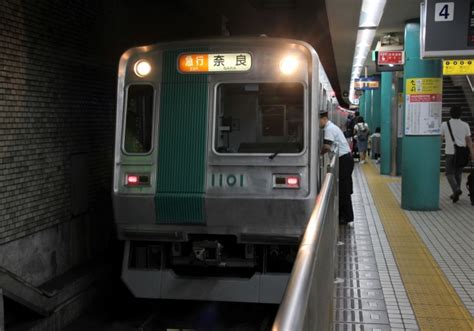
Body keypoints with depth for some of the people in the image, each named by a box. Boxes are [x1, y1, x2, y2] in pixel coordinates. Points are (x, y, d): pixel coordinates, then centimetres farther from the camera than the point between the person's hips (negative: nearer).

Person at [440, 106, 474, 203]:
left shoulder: (445, 124, -5)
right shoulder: (465, 125, -2)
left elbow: (442, 136, 10)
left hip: (450, 152, -2)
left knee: (450, 174, 3)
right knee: (458, 173, 16)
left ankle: (456, 189, -20)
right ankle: (456, 193, 22)